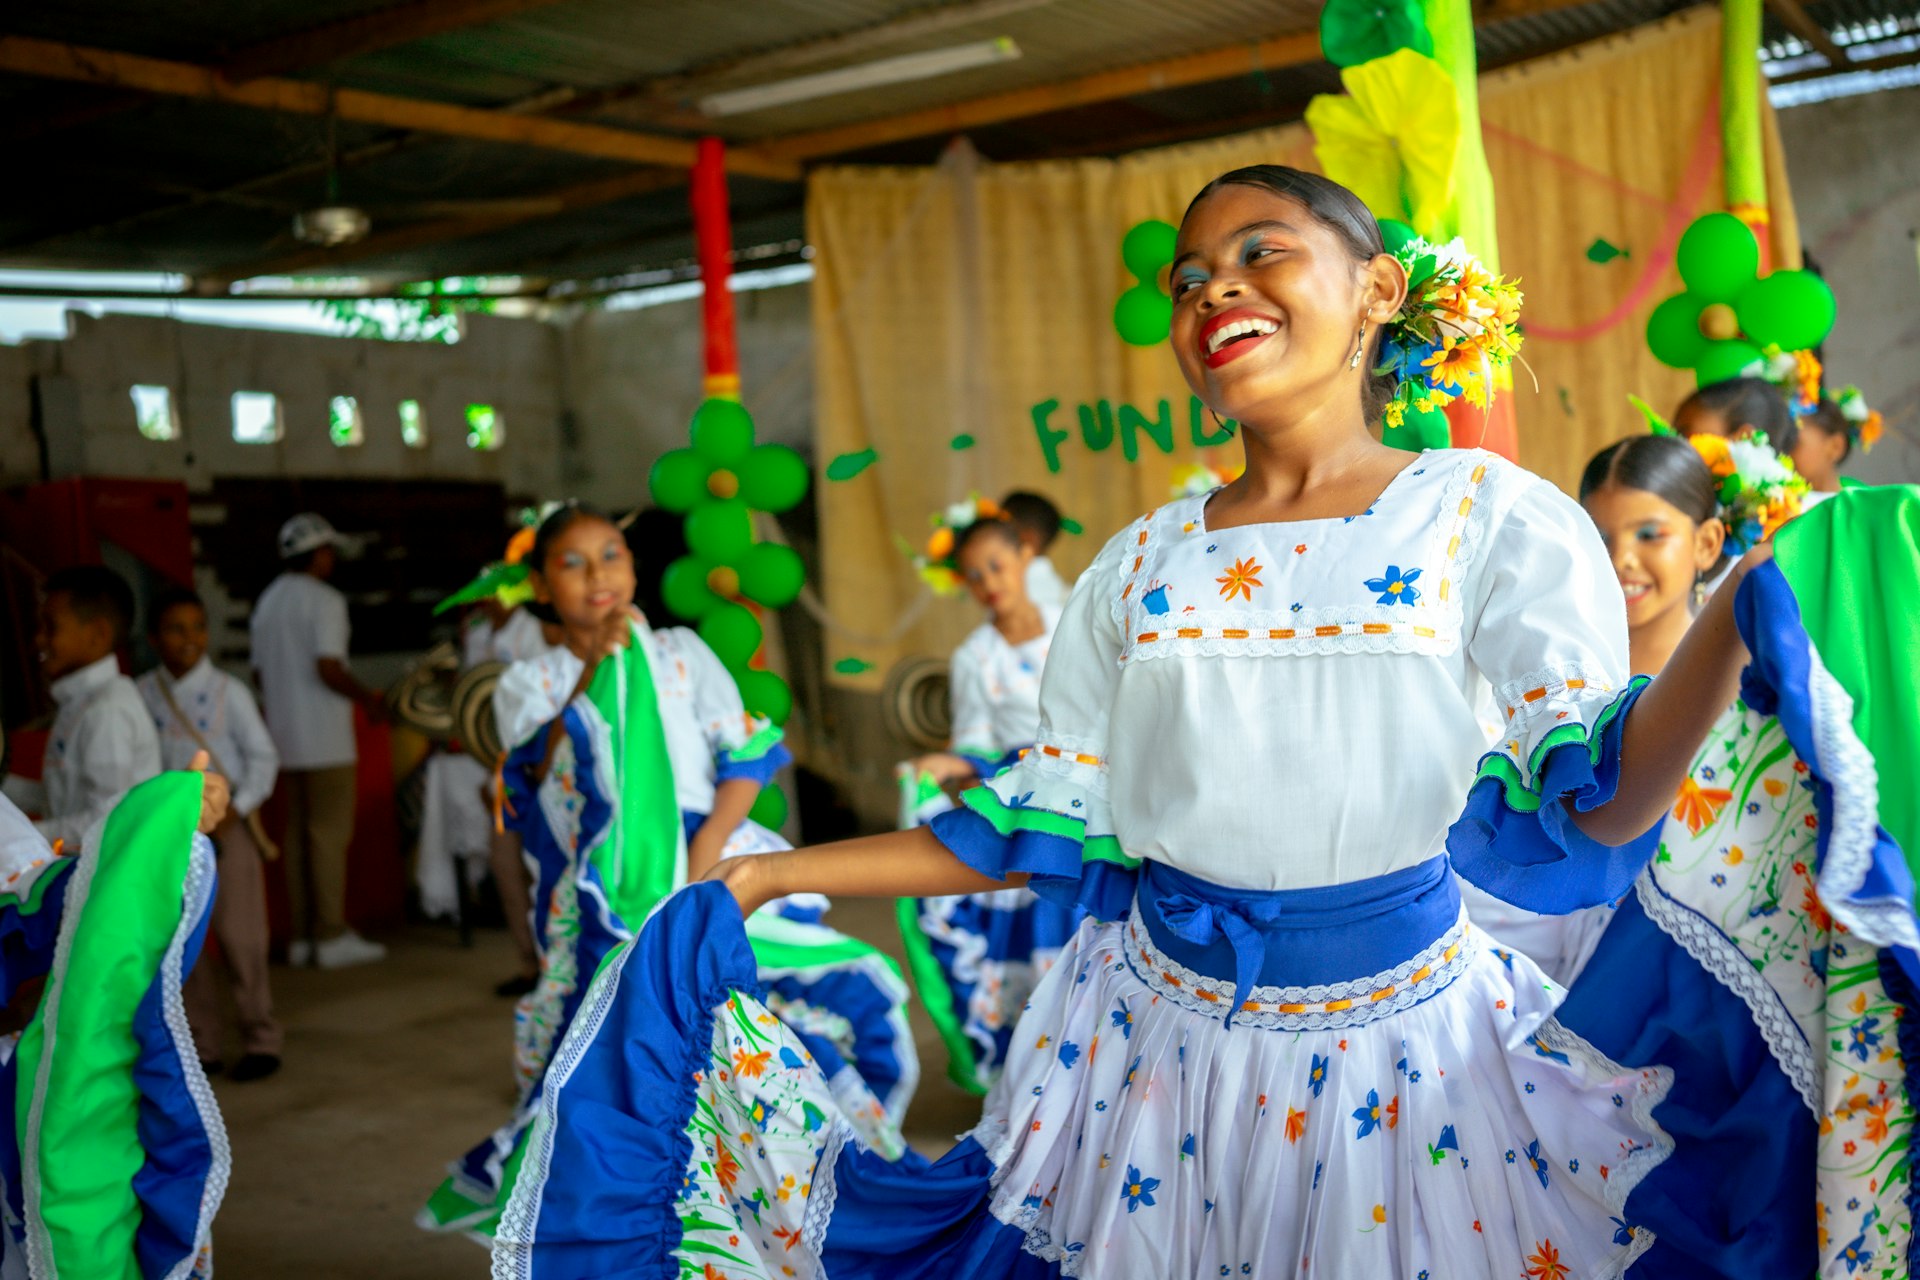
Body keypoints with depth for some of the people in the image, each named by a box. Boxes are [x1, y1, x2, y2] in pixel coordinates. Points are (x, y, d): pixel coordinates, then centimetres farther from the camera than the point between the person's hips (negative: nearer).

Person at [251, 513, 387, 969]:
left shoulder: (267, 601, 12)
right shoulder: (323, 600, -12)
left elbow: (261, 672, 16)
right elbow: (328, 669, -20)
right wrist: (368, 698, -7)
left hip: (285, 738, 8)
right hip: (324, 740, -8)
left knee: (296, 834, 10)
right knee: (329, 834, -3)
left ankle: (302, 936, 15)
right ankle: (331, 936, 0)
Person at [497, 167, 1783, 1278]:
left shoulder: (1492, 518, -7)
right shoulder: (1145, 562, 3)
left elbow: (1582, 806, -14)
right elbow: (1048, 820, 5)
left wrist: (1738, 611, -30)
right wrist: (762, 877, 5)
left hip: (1397, 1053, -2)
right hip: (1155, 1037, 3)